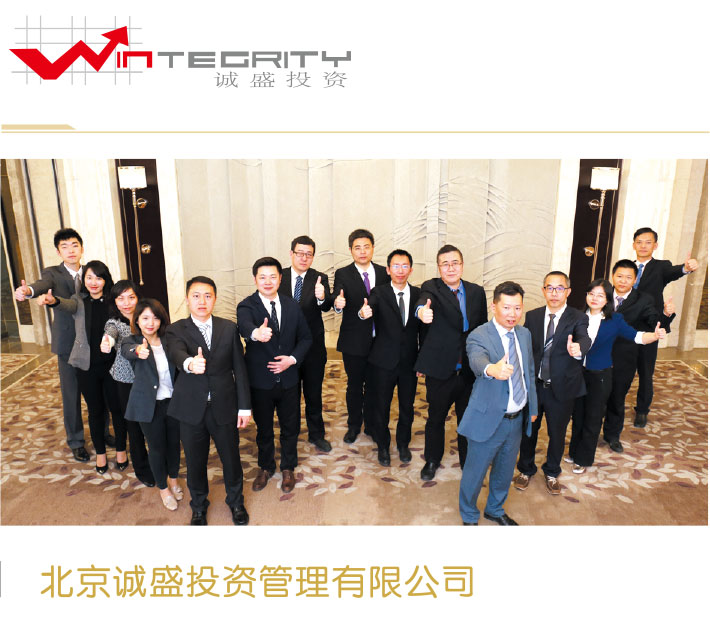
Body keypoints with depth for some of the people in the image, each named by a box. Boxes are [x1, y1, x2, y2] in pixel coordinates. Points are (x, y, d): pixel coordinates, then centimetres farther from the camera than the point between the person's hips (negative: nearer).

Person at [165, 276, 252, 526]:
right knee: (195, 462, 15)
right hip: (192, 409, -1)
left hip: (224, 406, 1)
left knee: (231, 458, 14)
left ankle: (236, 501, 42)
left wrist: (244, 406, -1)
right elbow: (175, 353, -28)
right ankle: (198, 506, 42)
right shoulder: (176, 330, -5)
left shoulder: (229, 328, 0)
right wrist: (190, 363, -52)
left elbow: (239, 369, 1)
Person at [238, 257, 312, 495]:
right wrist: (256, 333, -60)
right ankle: (265, 467, 42)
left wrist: (293, 359, -13)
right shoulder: (247, 306, -13)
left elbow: (305, 337, 5)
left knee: (290, 426, 16)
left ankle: (288, 468, 40)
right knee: (263, 428, 17)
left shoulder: (292, 306, -1)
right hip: (260, 382, -2)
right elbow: (244, 325, -36)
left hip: (288, 379, 2)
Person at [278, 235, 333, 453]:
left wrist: (322, 297, -42)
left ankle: (316, 435, 32)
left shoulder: (320, 279, -6)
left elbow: (326, 307, -20)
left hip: (313, 347, -1)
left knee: (314, 394, 14)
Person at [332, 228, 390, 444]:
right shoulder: (343, 274, -5)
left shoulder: (384, 273, 2)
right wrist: (337, 303, -42)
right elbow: (337, 298, -18)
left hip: (378, 341, 2)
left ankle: (371, 425, 34)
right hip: (354, 342, -2)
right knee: (354, 386, 13)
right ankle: (354, 426, 32)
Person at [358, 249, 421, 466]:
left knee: (407, 407, 17)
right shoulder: (379, 293, -8)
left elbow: (422, 328, 3)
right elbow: (370, 308, -28)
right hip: (384, 361, -2)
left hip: (410, 362, 2)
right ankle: (383, 446, 34)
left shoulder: (418, 294, 0)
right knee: (381, 406, 12)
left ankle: (403, 443, 40)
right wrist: (363, 313, -52)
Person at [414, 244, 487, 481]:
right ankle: (432, 460, 39)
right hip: (441, 370, -2)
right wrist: (422, 310, -55)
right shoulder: (432, 288, -7)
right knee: (436, 418, 15)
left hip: (470, 370, 3)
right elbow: (425, 299, -31)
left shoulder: (477, 292, 3)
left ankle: (468, 461, 39)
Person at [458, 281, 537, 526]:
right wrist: (492, 369, -62)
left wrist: (533, 407, 16)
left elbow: (530, 373, 13)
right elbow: (477, 360, -40)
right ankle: (469, 517, 36)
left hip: (518, 419, 6)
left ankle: (495, 510, 48)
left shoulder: (524, 334, 4)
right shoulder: (478, 336, -18)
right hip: (489, 419, -6)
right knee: (475, 472, 10)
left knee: (505, 470, 23)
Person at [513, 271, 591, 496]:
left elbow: (584, 338, -30)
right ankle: (526, 469, 40)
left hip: (561, 389, -1)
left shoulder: (578, 318, -9)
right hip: (533, 385, 2)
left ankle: (552, 472, 42)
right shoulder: (532, 316, -1)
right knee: (528, 430, 16)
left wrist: (578, 348, -53)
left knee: (557, 434, 16)